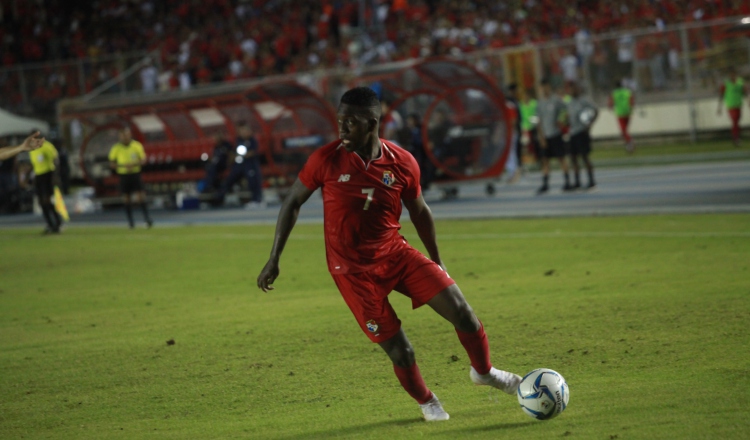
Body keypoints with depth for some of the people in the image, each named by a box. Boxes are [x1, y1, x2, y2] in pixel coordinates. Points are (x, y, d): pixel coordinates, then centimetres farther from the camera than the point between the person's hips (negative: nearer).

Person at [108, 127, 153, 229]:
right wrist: (122, 166, -17)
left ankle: (147, 218, -7)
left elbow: (143, 160, 1)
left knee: (140, 196, -10)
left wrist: (133, 164, -19)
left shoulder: (137, 146, -1)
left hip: (135, 173, -1)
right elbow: (111, 164, 2)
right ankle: (130, 221, 11)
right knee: (127, 199, 2)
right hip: (123, 175, 1)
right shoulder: (116, 148, 0)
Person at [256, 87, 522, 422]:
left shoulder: (402, 163, -8)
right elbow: (292, 203, -1)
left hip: (396, 254, 3)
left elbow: (419, 212, 9)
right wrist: (274, 259, -1)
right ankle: (426, 402, 27)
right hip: (354, 271, -3)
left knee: (461, 311, -8)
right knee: (399, 351, -4)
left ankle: (483, 371, 21)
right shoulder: (326, 160, -14)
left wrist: (436, 262, 18)